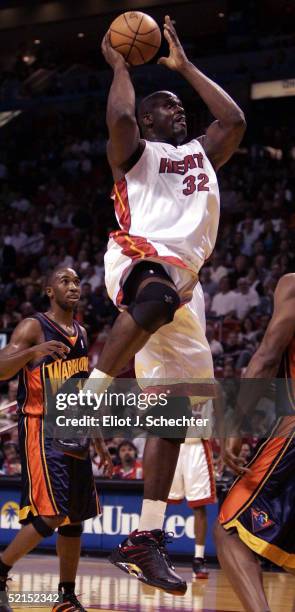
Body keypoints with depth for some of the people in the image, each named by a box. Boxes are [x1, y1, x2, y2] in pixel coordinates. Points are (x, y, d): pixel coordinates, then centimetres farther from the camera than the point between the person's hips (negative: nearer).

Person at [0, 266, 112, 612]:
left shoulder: (81, 333, 14)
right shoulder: (33, 327, -8)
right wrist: (33, 352, -40)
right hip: (41, 430, -8)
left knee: (75, 517, 7)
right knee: (51, 515, -17)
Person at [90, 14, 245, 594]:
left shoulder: (201, 155, 31)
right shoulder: (134, 152, 11)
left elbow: (235, 119, 20)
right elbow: (120, 117, -10)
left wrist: (186, 67, 27)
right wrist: (119, 65, 7)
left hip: (182, 278, 7)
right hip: (138, 258, -7)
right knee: (159, 295, -46)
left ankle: (145, 539, -2)